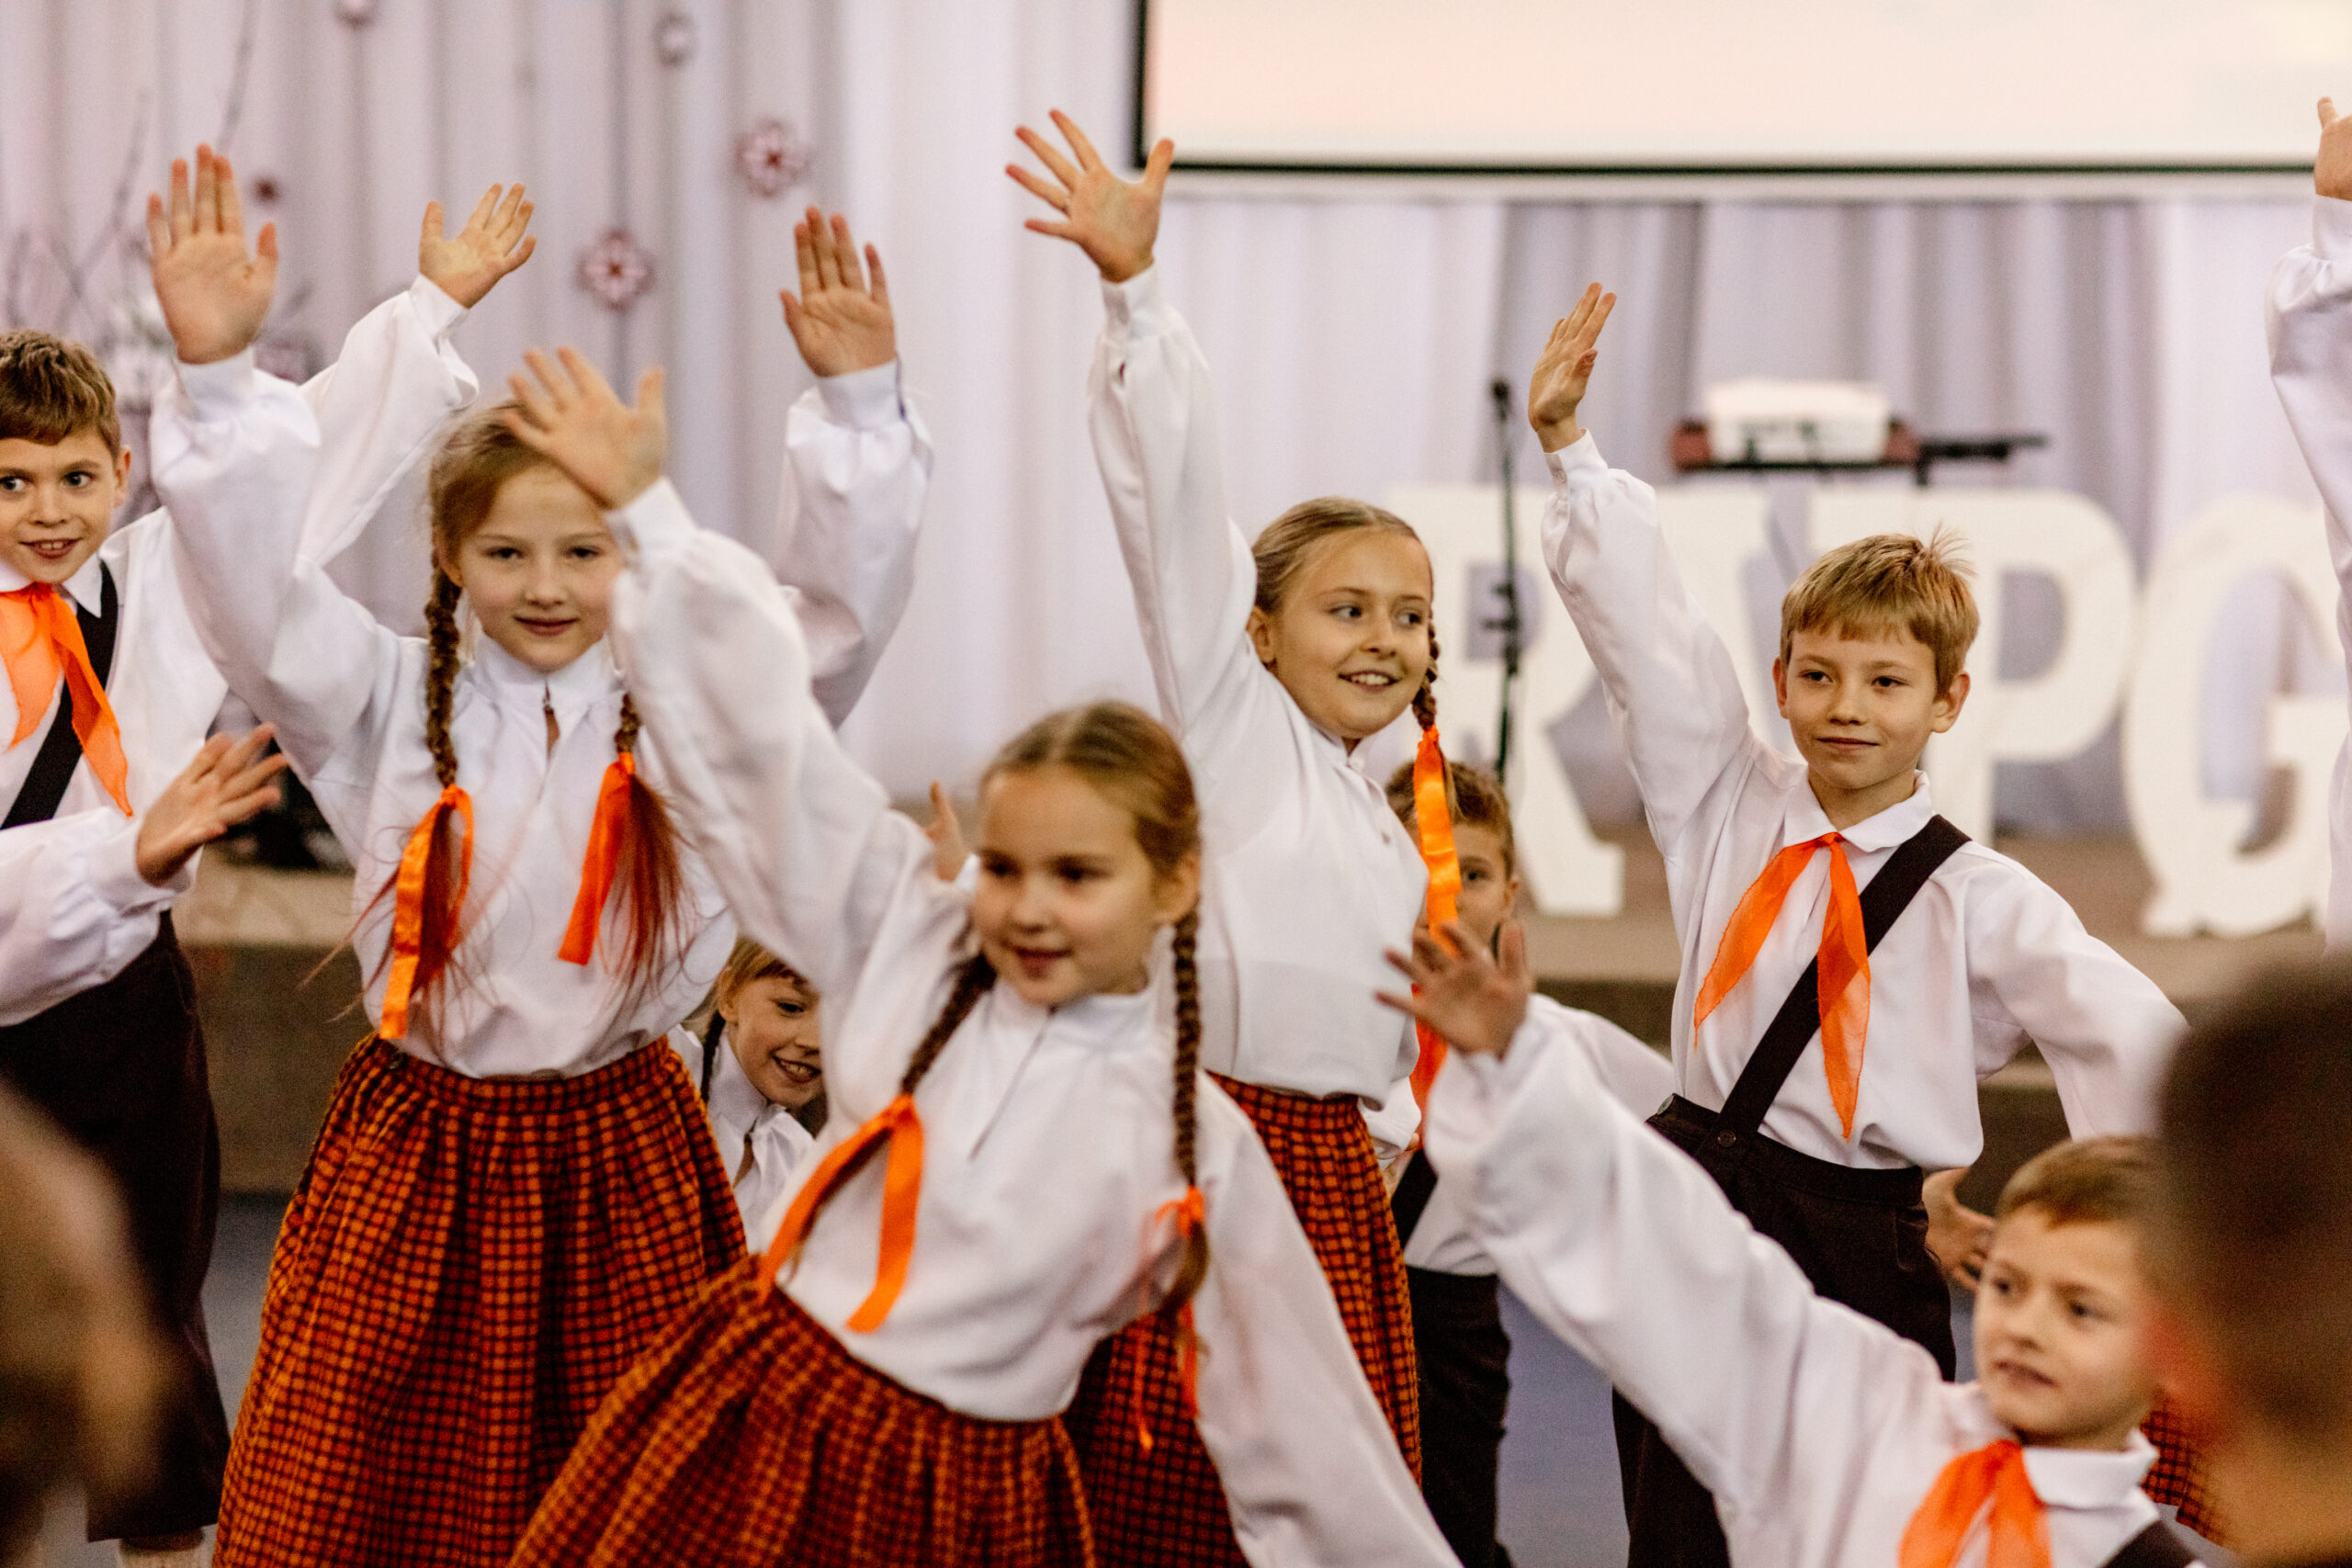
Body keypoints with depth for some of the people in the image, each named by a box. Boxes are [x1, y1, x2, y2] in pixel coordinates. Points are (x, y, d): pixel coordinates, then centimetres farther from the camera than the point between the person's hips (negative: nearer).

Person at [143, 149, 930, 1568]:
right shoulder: (391, 705, 0)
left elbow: (847, 602, -8)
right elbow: (257, 587, -11)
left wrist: (859, 405, -22)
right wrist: (219, 373, -23)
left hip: (622, 1157, 0)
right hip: (420, 1157, 0)